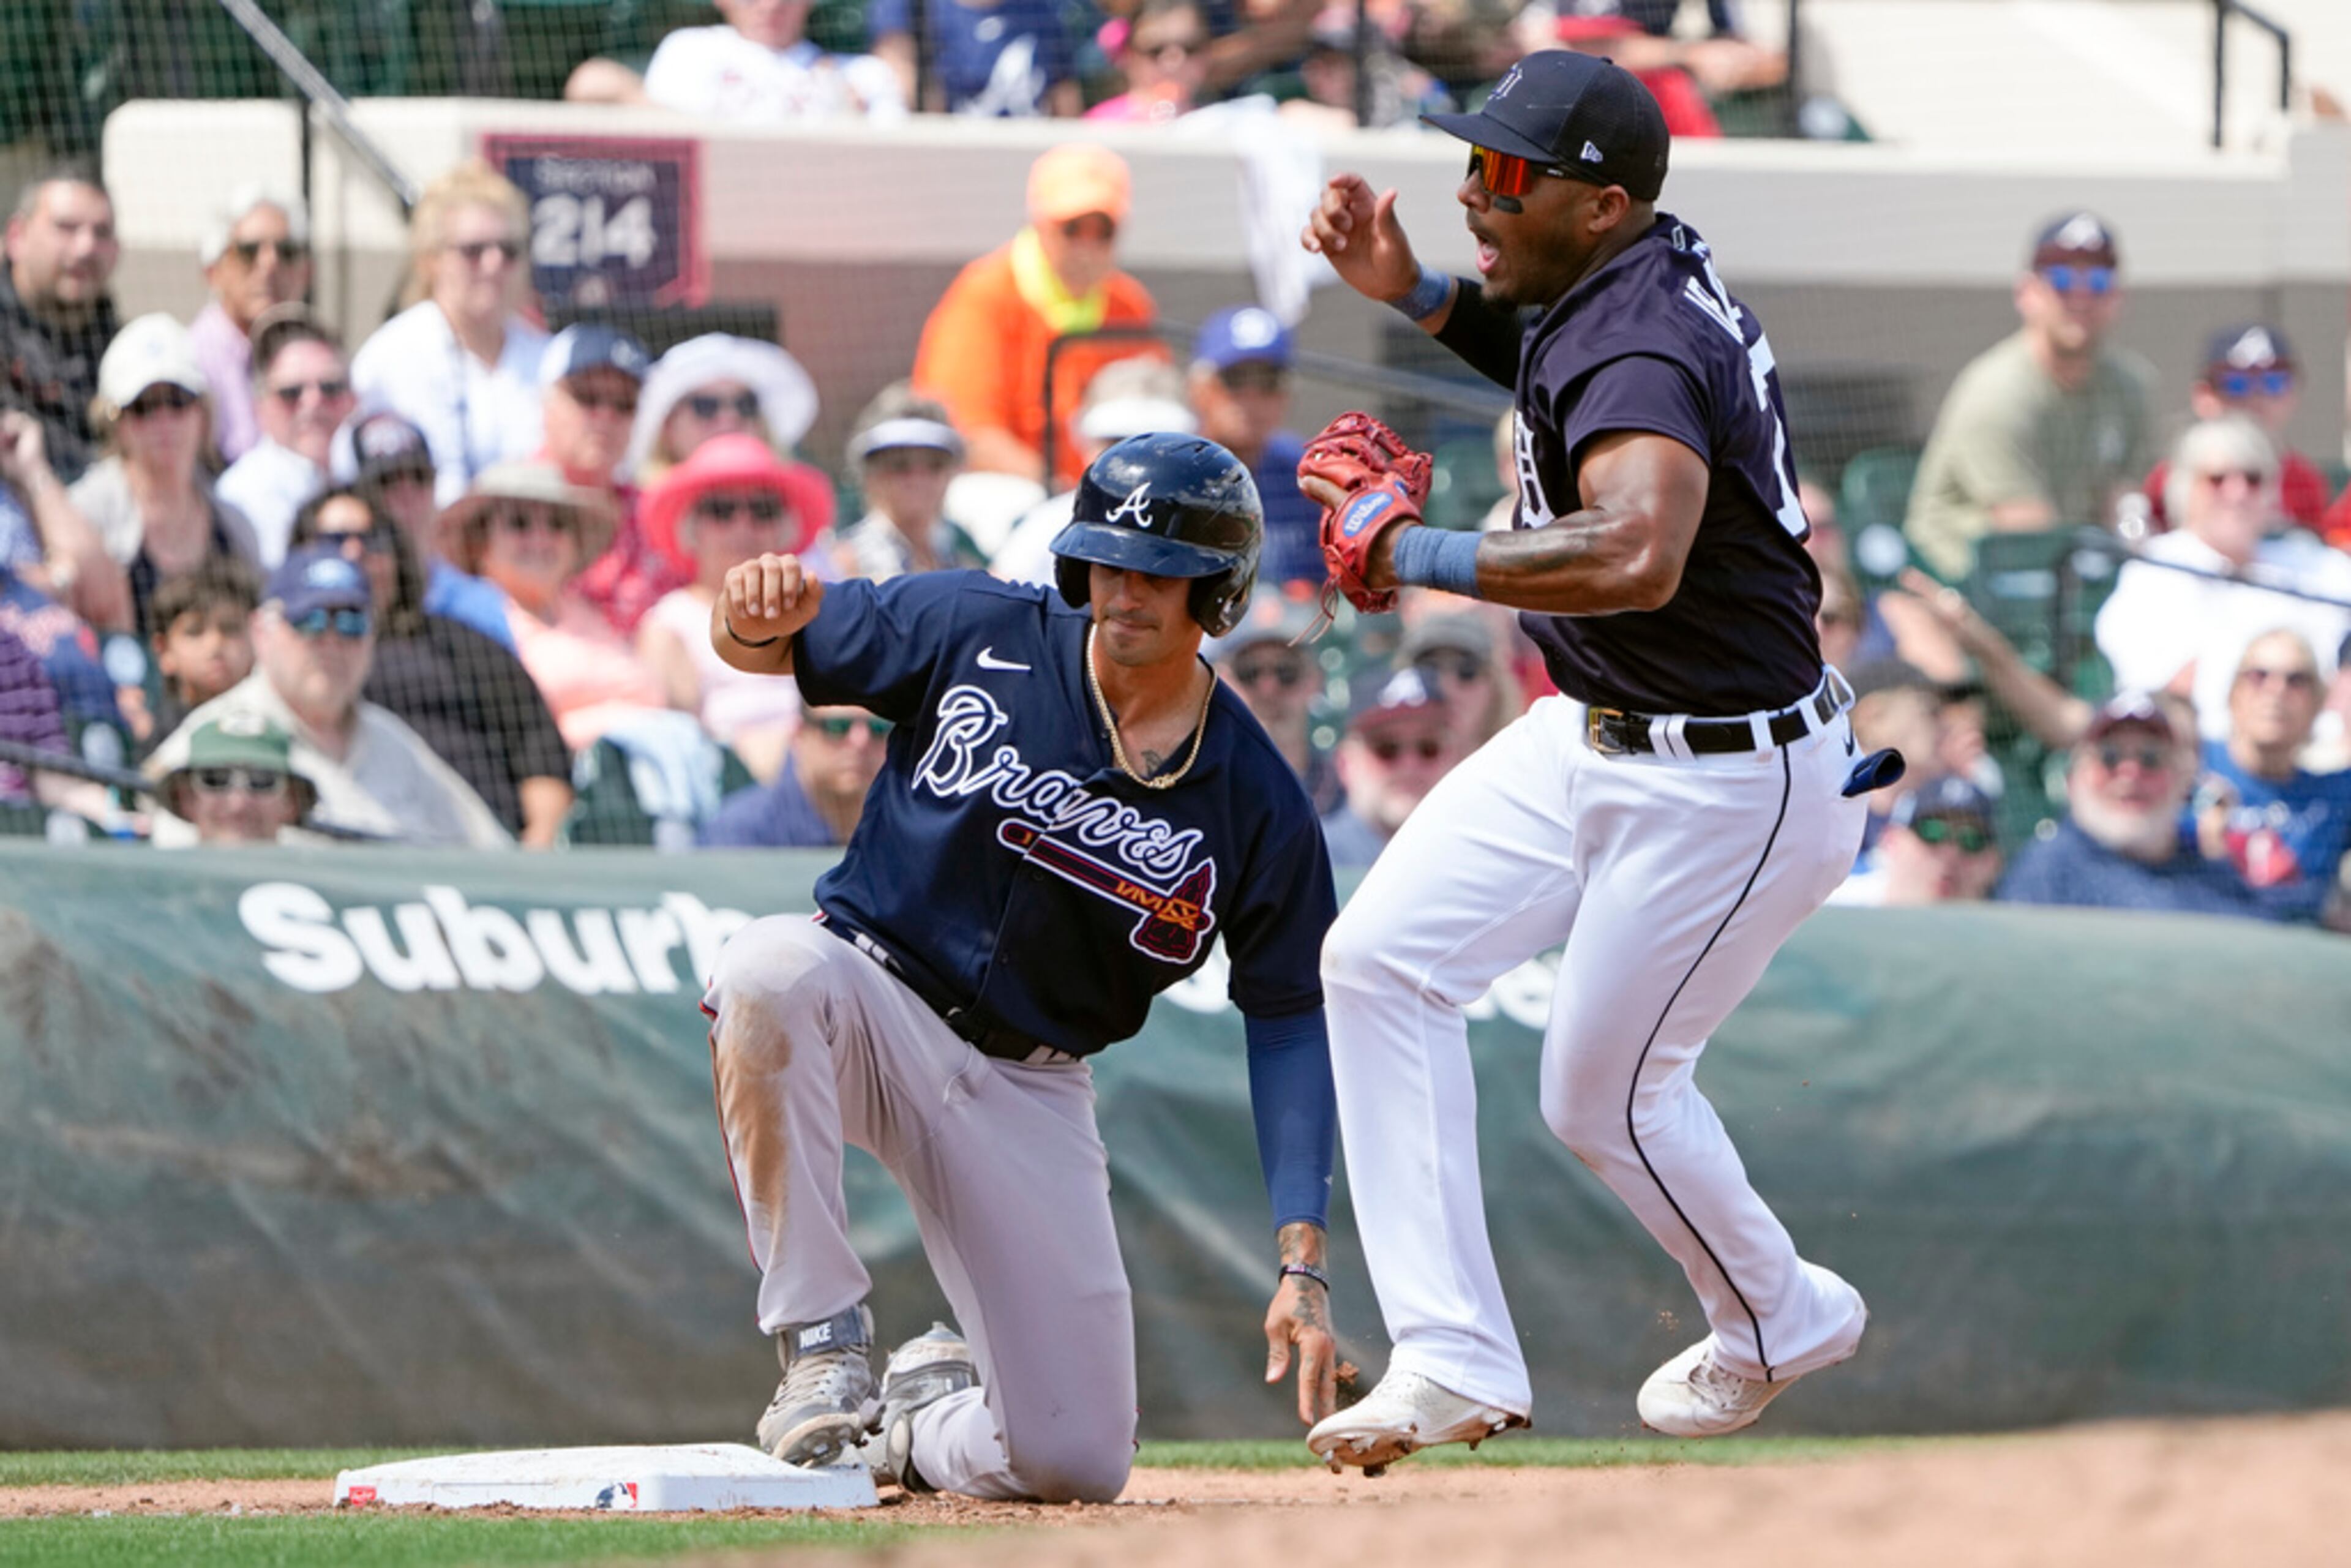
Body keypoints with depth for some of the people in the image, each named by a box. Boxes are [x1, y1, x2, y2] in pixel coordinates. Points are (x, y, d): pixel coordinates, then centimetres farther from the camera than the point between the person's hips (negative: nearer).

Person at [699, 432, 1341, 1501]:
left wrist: (1301, 1263, -11)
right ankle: (824, 1342, -25)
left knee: (1075, 1462, -8)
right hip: (870, 1000, -1)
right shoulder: (976, 636, -8)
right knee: (770, 968, -40)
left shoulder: (1255, 802, -6)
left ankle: (930, 1406, 31)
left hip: (1027, 1088, 1)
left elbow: (1287, 1022, -2)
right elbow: (762, 646, 1)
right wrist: (757, 615, -27)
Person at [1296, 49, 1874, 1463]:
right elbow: (1537, 349, 25)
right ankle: (1454, 1362, -2)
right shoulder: (1633, 279, 0)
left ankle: (1779, 1321, 35)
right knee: (1381, 958, 0)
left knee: (1606, 1094, 5)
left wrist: (1420, 556, -39)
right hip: (1594, 739, 10)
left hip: (1731, 787, -10)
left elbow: (1636, 555, -47)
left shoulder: (1643, 349, -29)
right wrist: (1411, 292, 7)